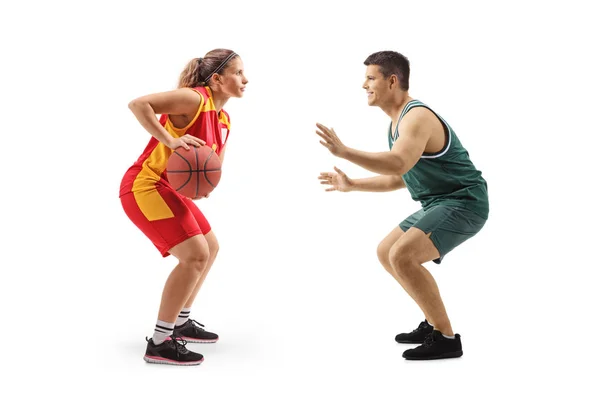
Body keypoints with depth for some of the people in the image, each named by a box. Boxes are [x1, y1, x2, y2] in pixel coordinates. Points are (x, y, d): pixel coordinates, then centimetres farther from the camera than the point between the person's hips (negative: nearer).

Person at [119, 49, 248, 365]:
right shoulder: (194, 98, -17)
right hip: (145, 185, -10)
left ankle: (180, 323, 30)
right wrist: (170, 140, -32)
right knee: (195, 254, -18)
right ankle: (159, 343, -10)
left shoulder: (223, 119, 11)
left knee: (210, 248, 18)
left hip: (170, 189, 10)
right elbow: (138, 104, -26)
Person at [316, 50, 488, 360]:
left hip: (463, 203, -11)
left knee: (402, 256, -26)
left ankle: (447, 338, -13)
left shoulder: (417, 117, -20)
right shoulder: (398, 121, 12)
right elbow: (399, 178, 19)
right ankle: (434, 324, 22)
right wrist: (351, 185, 17)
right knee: (386, 253, 15)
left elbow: (398, 164, -39)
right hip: (439, 204, 11)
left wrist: (343, 152, -42)